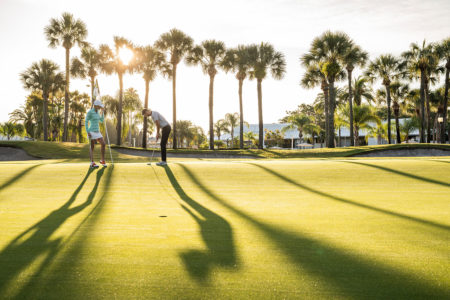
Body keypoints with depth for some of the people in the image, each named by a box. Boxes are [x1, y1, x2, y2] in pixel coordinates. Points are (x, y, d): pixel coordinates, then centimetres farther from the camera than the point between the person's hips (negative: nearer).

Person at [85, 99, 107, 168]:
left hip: (97, 132, 8)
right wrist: (88, 132, -19)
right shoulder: (89, 112, -12)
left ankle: (102, 161, 8)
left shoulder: (97, 112, 13)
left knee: (103, 144, -1)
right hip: (92, 132, -8)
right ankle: (92, 163, 0)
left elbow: (101, 121, 19)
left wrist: (102, 111, 13)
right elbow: (86, 122, -13)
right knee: (92, 147, -5)